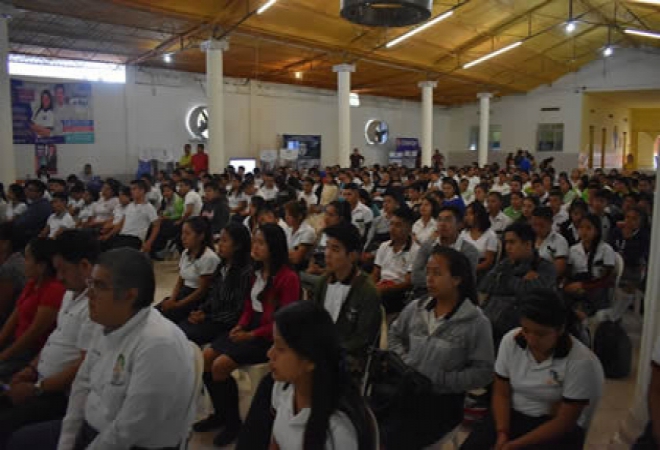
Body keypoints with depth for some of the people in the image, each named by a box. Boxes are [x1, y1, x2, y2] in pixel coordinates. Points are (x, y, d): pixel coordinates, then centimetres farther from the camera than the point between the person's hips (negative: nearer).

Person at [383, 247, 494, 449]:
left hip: (442, 400, -4)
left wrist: (438, 380, -14)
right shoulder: (415, 308, 3)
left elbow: (483, 372, -9)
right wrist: (402, 362, 3)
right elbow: (394, 335, 20)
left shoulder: (476, 322, -9)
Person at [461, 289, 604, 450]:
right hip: (512, 416, 4)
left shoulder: (580, 361, -19)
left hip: (559, 430, -3)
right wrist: (502, 434, -16)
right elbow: (501, 394, 0)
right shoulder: (510, 341, -9)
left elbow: (564, 422, -15)